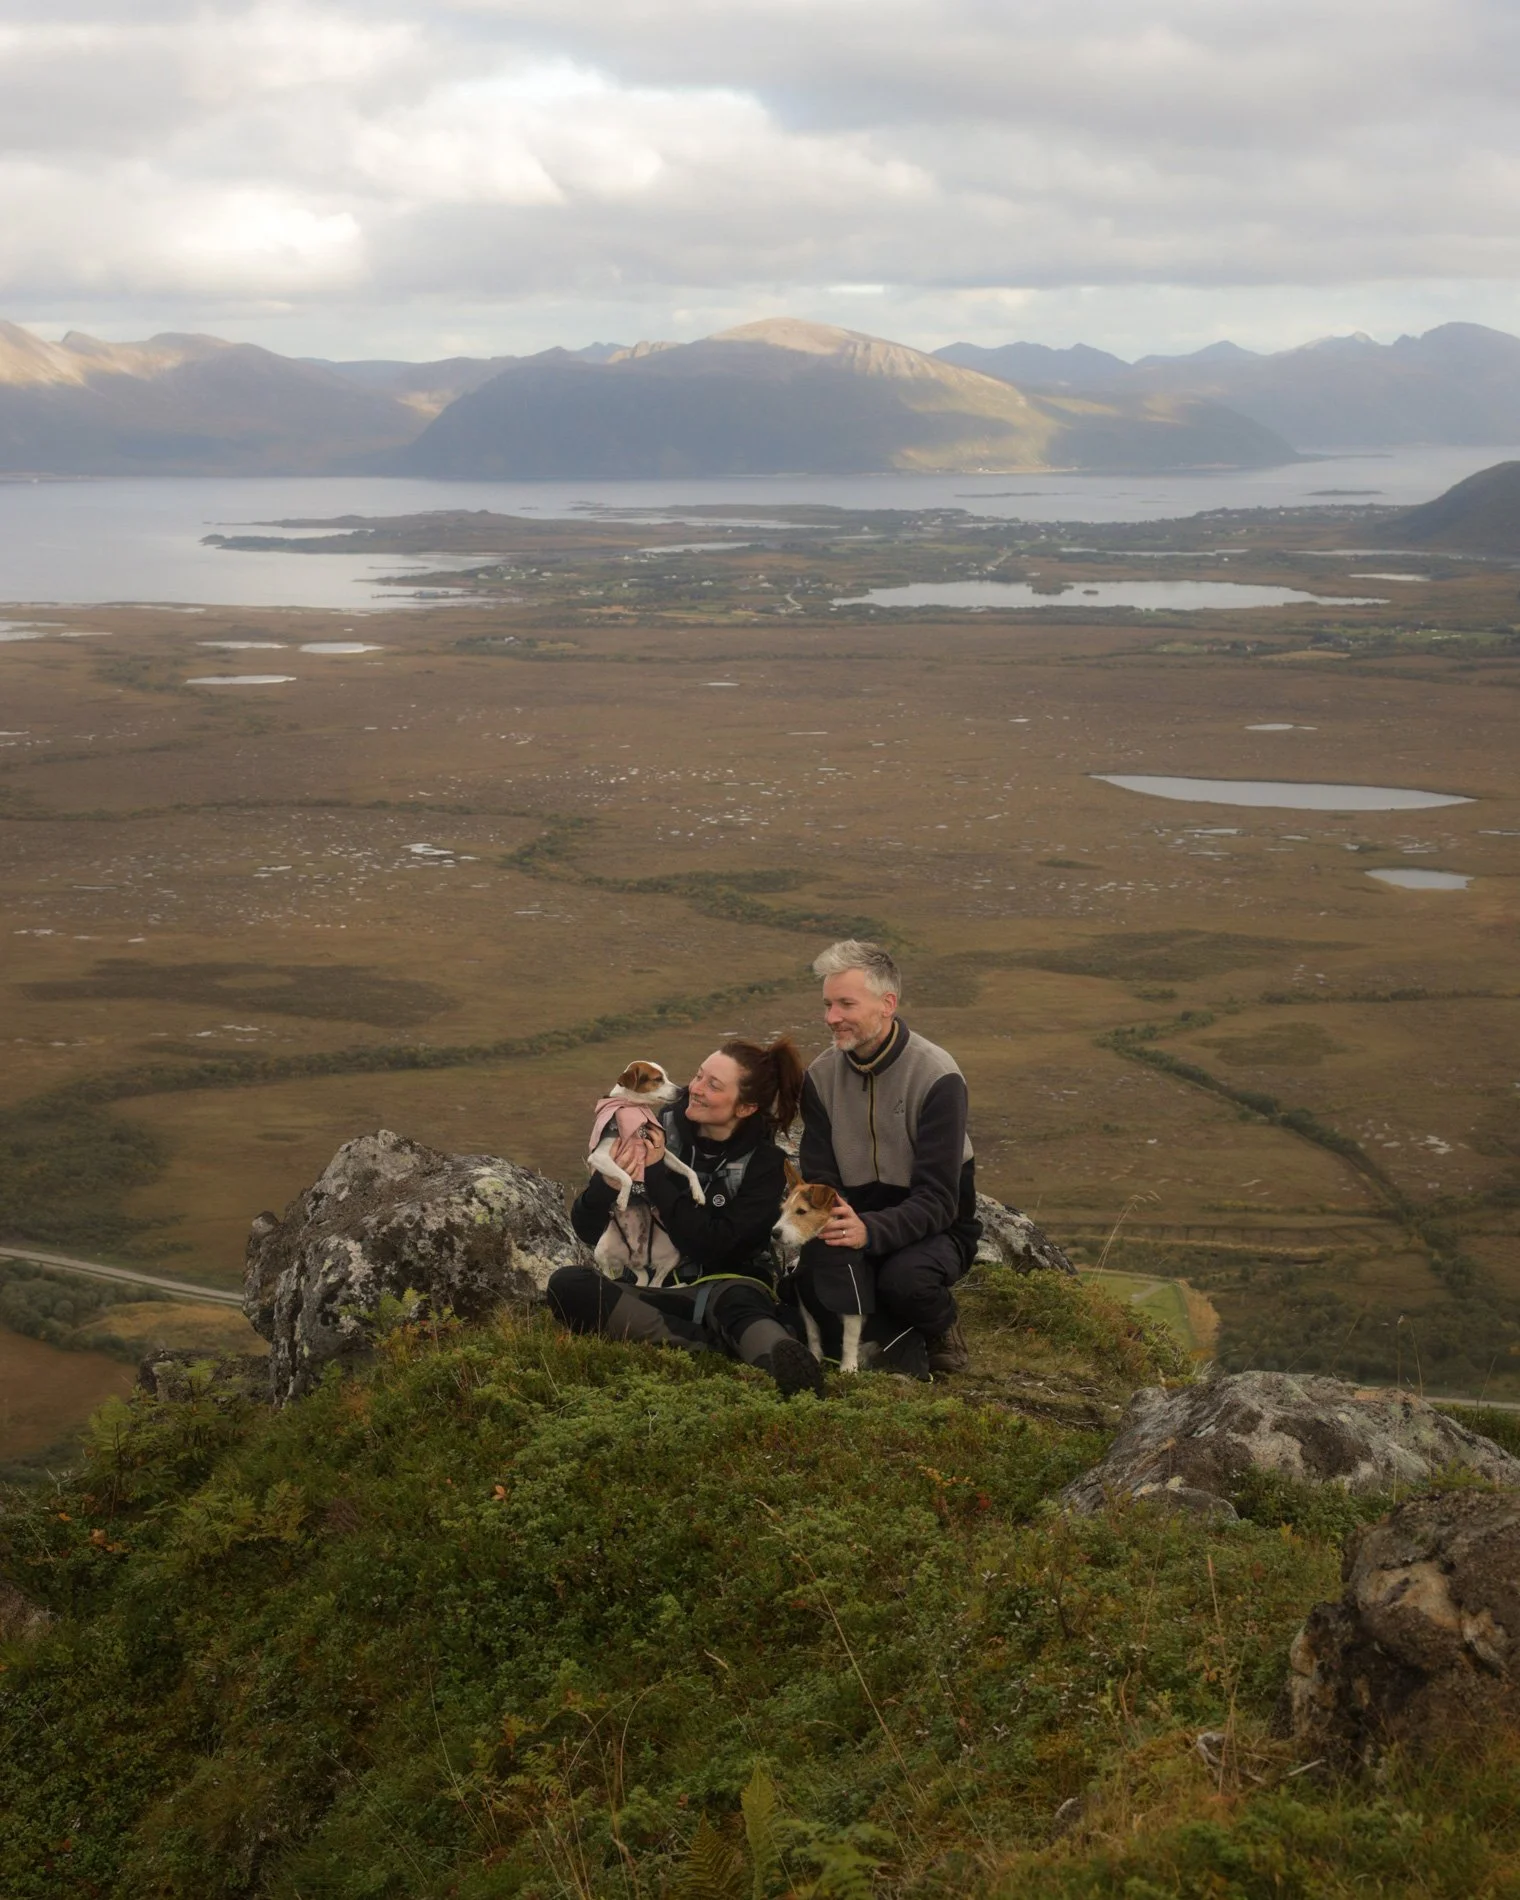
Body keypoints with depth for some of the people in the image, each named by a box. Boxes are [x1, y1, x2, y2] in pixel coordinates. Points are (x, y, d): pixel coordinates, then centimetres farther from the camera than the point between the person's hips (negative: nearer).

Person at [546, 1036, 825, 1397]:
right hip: (653, 1292, 3)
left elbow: (714, 1249, -18)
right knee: (566, 1285, -26)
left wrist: (656, 1175, -18)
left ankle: (781, 1361, -71)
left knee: (738, 1301, -38)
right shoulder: (660, 1131, 0)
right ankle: (713, 1346, -35)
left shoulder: (764, 1163, -5)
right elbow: (587, 1230, -1)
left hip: (727, 1289, -3)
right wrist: (609, 1182, -23)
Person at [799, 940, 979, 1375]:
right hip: (855, 1222, 4)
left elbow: (936, 1200, -22)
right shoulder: (822, 1076, -2)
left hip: (932, 1230, -4)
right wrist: (826, 1219, -27)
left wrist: (870, 1231, -40)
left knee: (904, 1279, -37)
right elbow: (819, 1179, -2)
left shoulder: (936, 1077, -18)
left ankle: (943, 1333, -1)